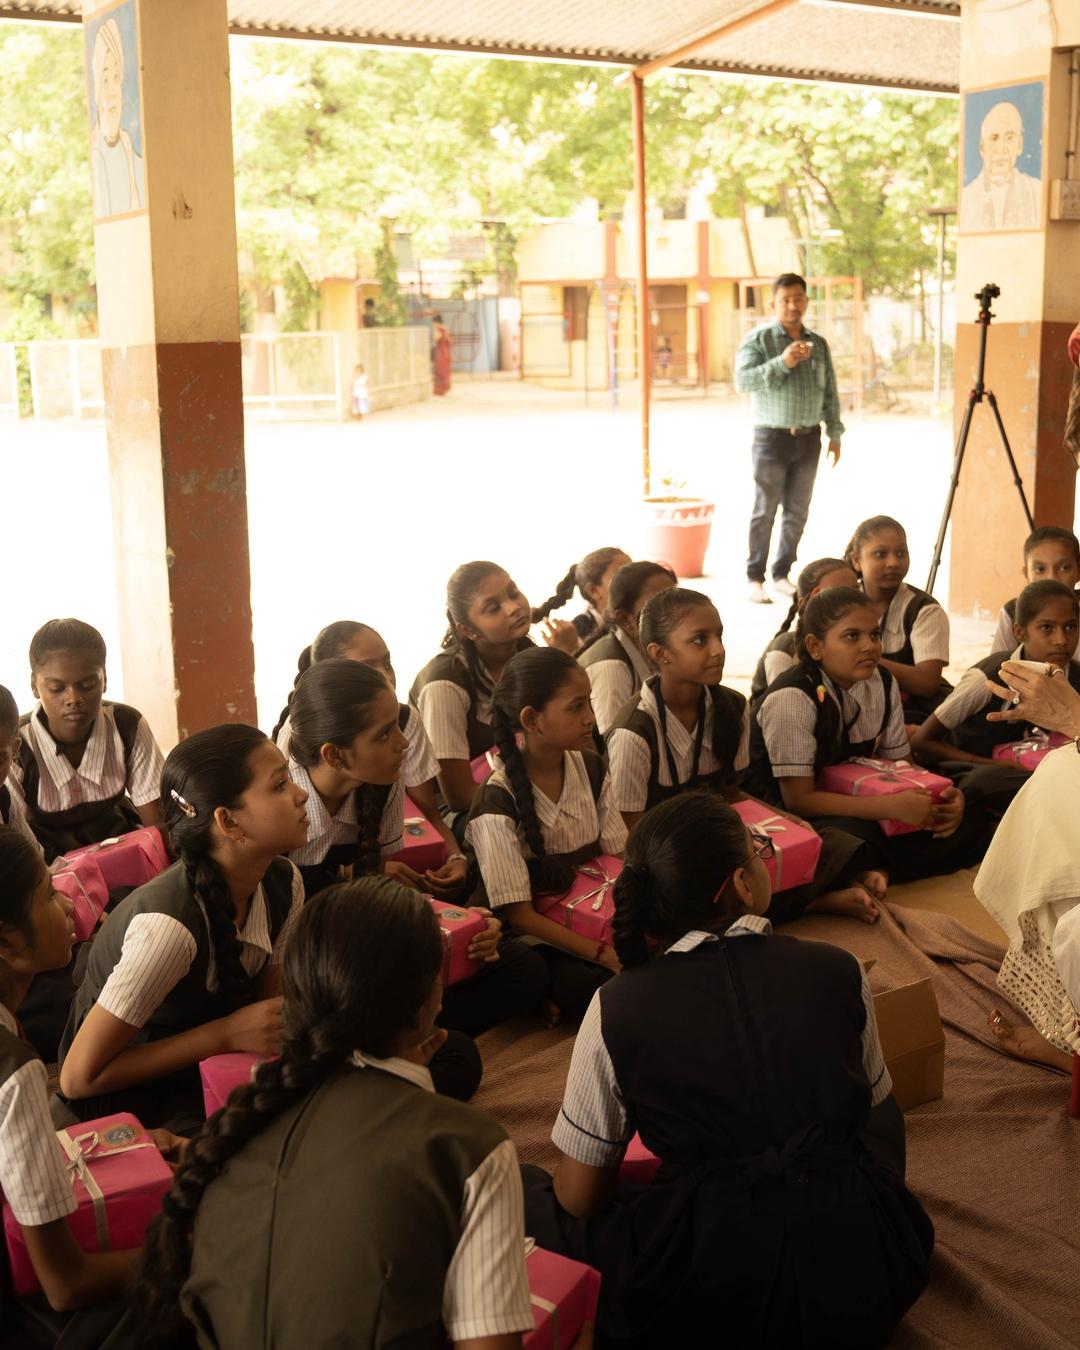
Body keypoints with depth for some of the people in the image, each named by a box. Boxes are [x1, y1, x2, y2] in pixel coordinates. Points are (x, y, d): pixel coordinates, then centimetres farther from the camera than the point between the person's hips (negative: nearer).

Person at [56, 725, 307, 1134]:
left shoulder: (283, 883, -11)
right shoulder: (170, 924, -33)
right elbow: (79, 1078, -27)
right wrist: (227, 1033, -27)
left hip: (210, 1066, 7)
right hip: (122, 1089, -7)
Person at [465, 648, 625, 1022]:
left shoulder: (590, 769, 1)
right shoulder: (498, 802, -19)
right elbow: (519, 914, -17)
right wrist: (604, 954, -23)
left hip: (595, 926, 7)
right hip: (535, 944, -6)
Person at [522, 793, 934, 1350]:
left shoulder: (616, 1010, -11)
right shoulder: (838, 970, -6)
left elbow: (576, 1198, -3)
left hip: (706, 1305, -4)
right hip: (862, 1280, 4)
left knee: (522, 1187, 18)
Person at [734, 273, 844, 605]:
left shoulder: (818, 344, 13)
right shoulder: (757, 339, -3)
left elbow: (829, 392, 17)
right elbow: (743, 380, -16)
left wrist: (835, 433, 13)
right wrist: (782, 363, -23)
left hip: (808, 438, 5)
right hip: (772, 437, -5)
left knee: (797, 512, 7)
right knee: (765, 511, -2)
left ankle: (782, 574, 16)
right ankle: (755, 579, 3)